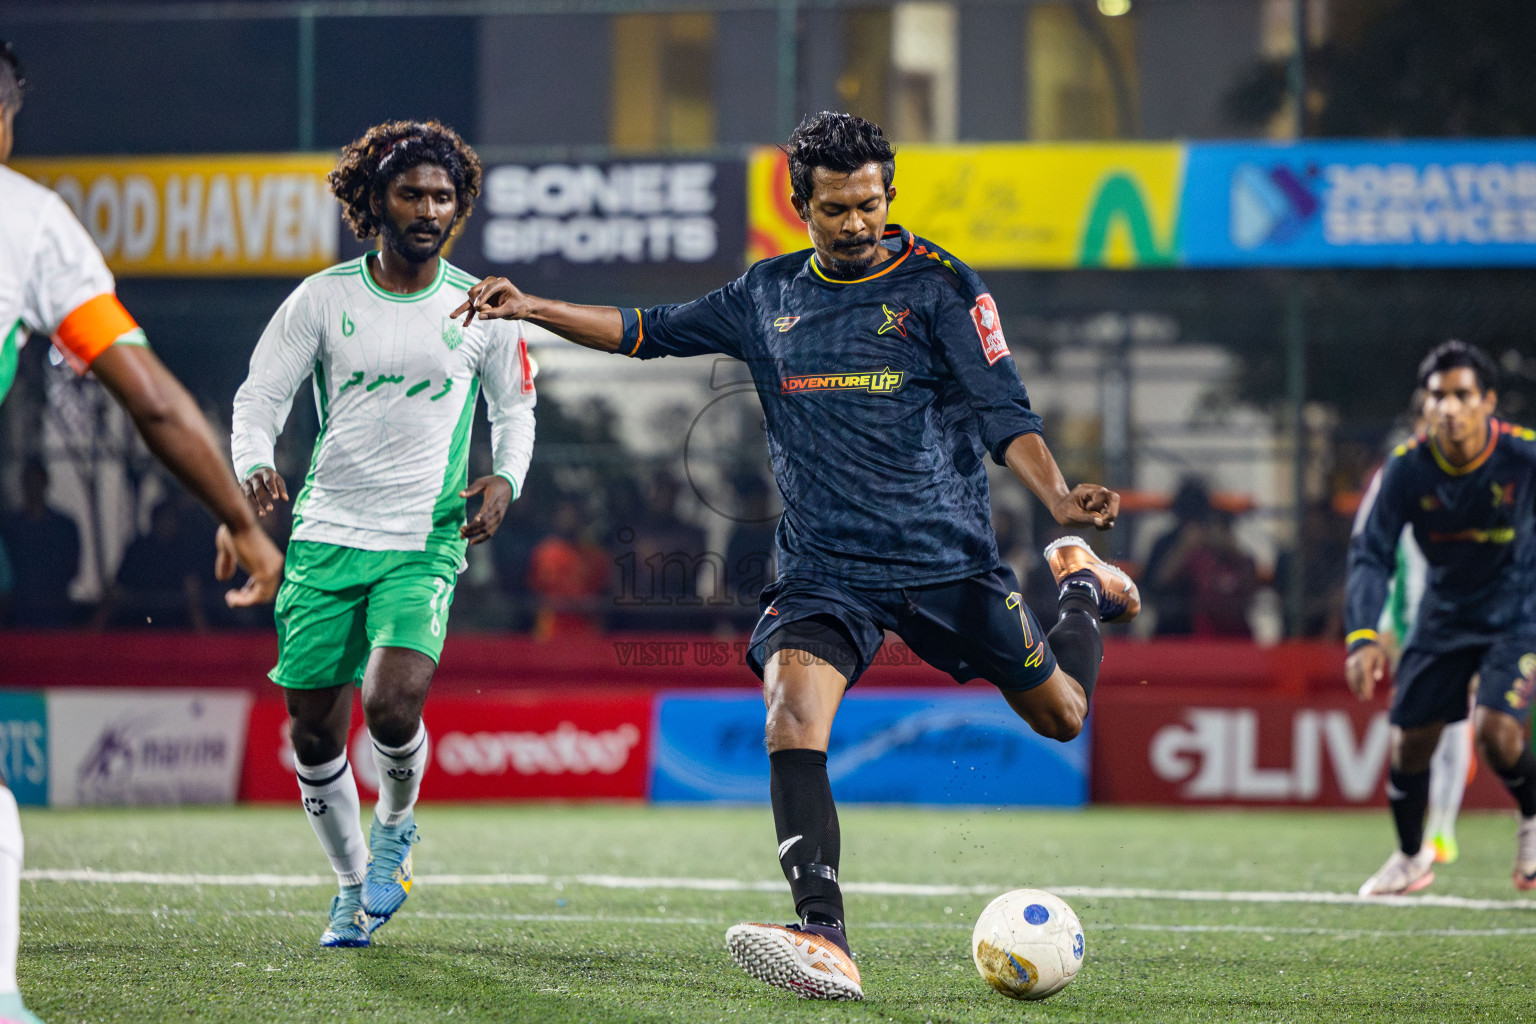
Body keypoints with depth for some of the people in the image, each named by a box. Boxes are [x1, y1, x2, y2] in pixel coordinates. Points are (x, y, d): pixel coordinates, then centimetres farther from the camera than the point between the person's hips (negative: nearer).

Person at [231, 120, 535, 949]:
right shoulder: (323, 298, 1)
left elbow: (514, 408, 16)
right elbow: (259, 398, 3)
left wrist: (504, 480, -4)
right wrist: (255, 464, -17)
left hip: (424, 542, -1)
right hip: (326, 534, 1)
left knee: (392, 703, -23)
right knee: (314, 733, 3)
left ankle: (396, 827, 10)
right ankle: (354, 886, 26)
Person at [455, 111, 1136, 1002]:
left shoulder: (940, 286, -4)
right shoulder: (767, 297, 9)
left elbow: (1002, 410, -9)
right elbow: (648, 331, 21)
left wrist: (1059, 498, -26)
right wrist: (531, 308, 12)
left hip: (949, 558, -2)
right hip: (824, 568, 2)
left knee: (1060, 716, 12)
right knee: (794, 712, -27)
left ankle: (1081, 584, 48)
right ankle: (826, 945, -37)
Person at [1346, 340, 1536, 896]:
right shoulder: (1406, 468, -16)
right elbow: (1370, 553, -16)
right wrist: (1363, 635, -30)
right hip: (1445, 614, 3)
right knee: (1409, 739, 2)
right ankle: (1411, 856, 28)